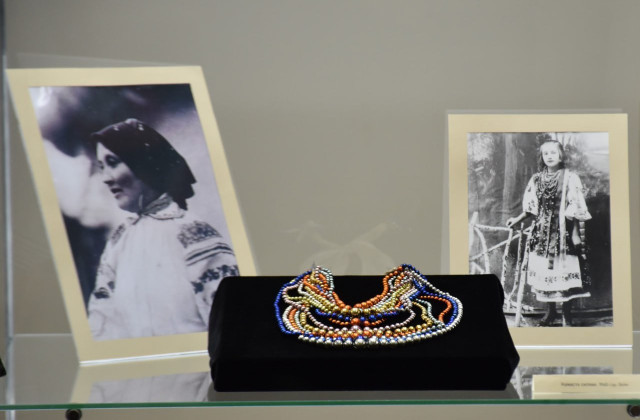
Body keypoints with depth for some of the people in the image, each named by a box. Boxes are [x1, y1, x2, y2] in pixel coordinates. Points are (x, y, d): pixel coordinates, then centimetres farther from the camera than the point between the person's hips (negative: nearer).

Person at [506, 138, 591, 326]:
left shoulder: (570, 178, -3)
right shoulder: (537, 179, 8)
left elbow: (575, 210, -4)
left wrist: (576, 235, -9)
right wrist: (518, 219, 5)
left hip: (563, 231, -3)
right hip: (542, 231, 3)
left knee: (564, 271, -4)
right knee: (543, 270, 3)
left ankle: (567, 314, 8)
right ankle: (550, 311, 17)